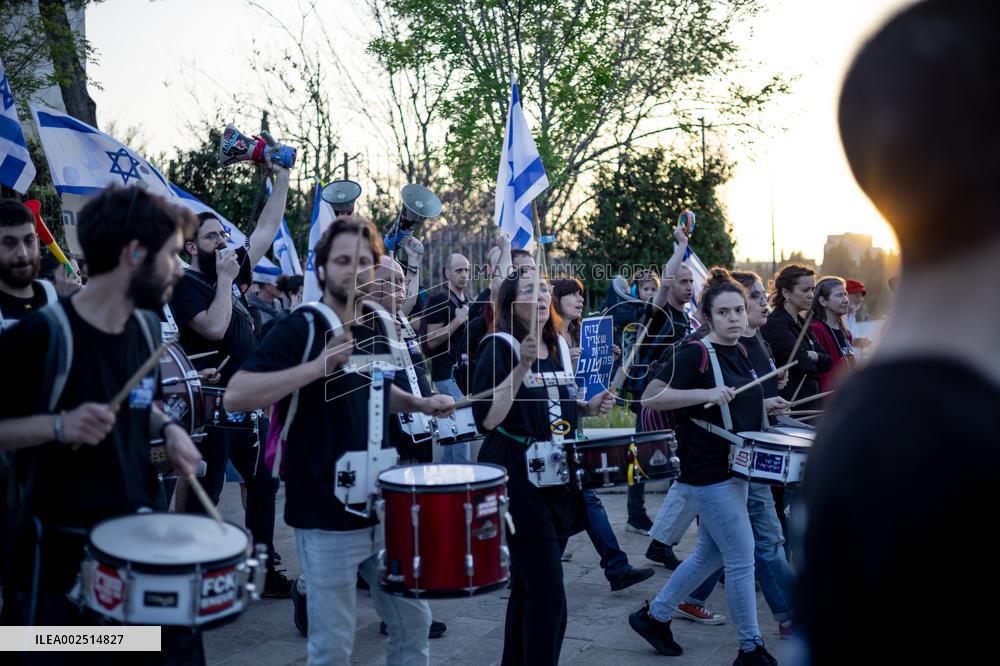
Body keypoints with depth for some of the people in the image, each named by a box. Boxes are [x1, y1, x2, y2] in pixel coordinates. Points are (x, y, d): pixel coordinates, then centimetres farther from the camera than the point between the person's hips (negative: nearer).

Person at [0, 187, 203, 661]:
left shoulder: (147, 326, 3)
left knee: (180, 651, 14)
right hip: (66, 546, -6)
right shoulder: (41, 334, -19)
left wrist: (167, 427, -1)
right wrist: (58, 426, -28)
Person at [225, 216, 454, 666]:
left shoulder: (378, 328, 6)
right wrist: (319, 366, -32)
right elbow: (235, 396, -24)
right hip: (325, 517, -6)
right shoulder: (299, 328, -13)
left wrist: (421, 404, 6)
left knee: (413, 620, 16)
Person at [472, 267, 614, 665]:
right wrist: (522, 365, -28)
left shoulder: (558, 345, 10)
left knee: (529, 588, 17)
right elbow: (487, 419, -23)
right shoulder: (499, 347, -12)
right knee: (549, 595, -9)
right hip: (518, 481, -7)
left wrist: (588, 407, 5)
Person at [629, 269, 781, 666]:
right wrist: (705, 394, -29)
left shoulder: (740, 353, 10)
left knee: (710, 554, 17)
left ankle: (654, 616, 31)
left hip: (734, 466, 9)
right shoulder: (695, 353, -15)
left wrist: (764, 404, 10)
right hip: (707, 471, -9)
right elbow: (649, 398, -22)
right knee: (742, 558, -2)